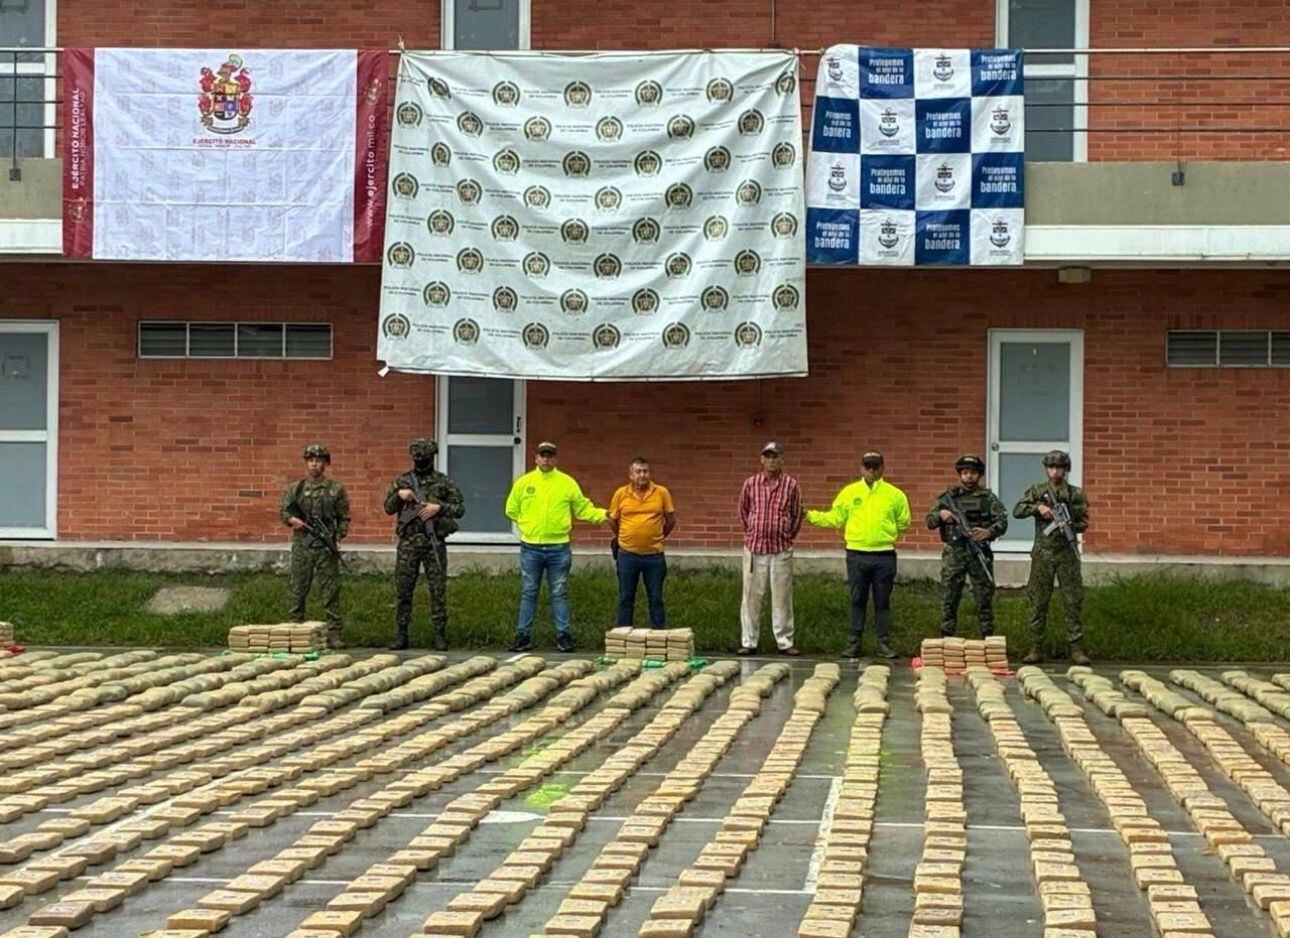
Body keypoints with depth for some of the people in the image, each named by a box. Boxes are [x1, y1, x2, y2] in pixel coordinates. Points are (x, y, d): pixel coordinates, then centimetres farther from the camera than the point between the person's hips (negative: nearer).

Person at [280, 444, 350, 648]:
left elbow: (344, 518, 5)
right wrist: (292, 519, -8)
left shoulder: (336, 489, 4)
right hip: (301, 546, 2)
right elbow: (283, 511, 13)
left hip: (326, 547, -2)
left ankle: (333, 634, -1)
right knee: (298, 590, 5)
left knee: (331, 591, -3)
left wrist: (338, 535, -9)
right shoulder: (295, 489, 9)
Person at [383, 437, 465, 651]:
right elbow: (388, 508, 11)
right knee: (403, 591, 2)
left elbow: (460, 508, 4)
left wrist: (439, 507, -12)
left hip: (435, 543, -1)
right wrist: (399, 495, -8)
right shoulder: (402, 481, 10)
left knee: (438, 591, -1)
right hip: (408, 543, 1)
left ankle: (439, 635, 6)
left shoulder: (444, 482, 5)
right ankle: (401, 635, 8)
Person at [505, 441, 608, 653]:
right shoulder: (524, 482, 4)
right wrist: (527, 525, 4)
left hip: (558, 548, -1)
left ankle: (564, 636, 7)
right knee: (528, 594, 6)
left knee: (559, 594, 4)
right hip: (531, 548, 1)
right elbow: (511, 510, 12)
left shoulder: (567, 483, 3)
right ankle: (523, 636, 10)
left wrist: (605, 515, -7)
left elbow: (583, 509, 6)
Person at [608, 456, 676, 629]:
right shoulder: (621, 494, 0)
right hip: (627, 555, 0)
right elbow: (613, 520, 12)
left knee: (656, 598, 6)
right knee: (625, 598, 7)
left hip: (654, 555, 0)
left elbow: (671, 519, 8)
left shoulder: (662, 493, -1)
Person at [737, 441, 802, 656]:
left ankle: (784, 642, 9)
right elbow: (742, 511, 16)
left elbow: (797, 515, 10)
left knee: (782, 598, 3)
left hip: (781, 550, -1)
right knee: (751, 596, 4)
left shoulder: (791, 485, 0)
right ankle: (749, 642, 10)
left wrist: (788, 537, 9)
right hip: (754, 548, 1)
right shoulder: (750, 483, 3)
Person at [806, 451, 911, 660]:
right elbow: (834, 518, 8)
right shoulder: (849, 492, 6)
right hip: (857, 555, 0)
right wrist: (809, 515, 0)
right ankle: (854, 642, 10)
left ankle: (884, 643, 11)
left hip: (884, 555, 0)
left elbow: (903, 522, 12)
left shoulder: (894, 494, 4)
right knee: (857, 601, 6)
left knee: (883, 602, 5)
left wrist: (893, 536, 2)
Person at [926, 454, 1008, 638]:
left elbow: (1002, 521, -3)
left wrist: (989, 532, -23)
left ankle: (988, 638, 9)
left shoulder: (988, 497, 6)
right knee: (948, 599, 2)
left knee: (984, 599, 3)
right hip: (954, 553, 1)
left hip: (980, 553, 0)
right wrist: (941, 515, -16)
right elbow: (930, 521, 7)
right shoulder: (948, 496, 9)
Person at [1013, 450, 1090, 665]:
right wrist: (1038, 507, -18)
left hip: (1067, 552, 0)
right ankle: (1036, 648, 6)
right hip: (1043, 552, 0)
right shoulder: (1036, 492, 5)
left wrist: (1070, 525, -13)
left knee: (1073, 601, -1)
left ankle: (1076, 648, 2)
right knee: (1038, 601, 1)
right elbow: (1017, 511, -4)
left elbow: (1083, 523, 7)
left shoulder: (1076, 494, 7)